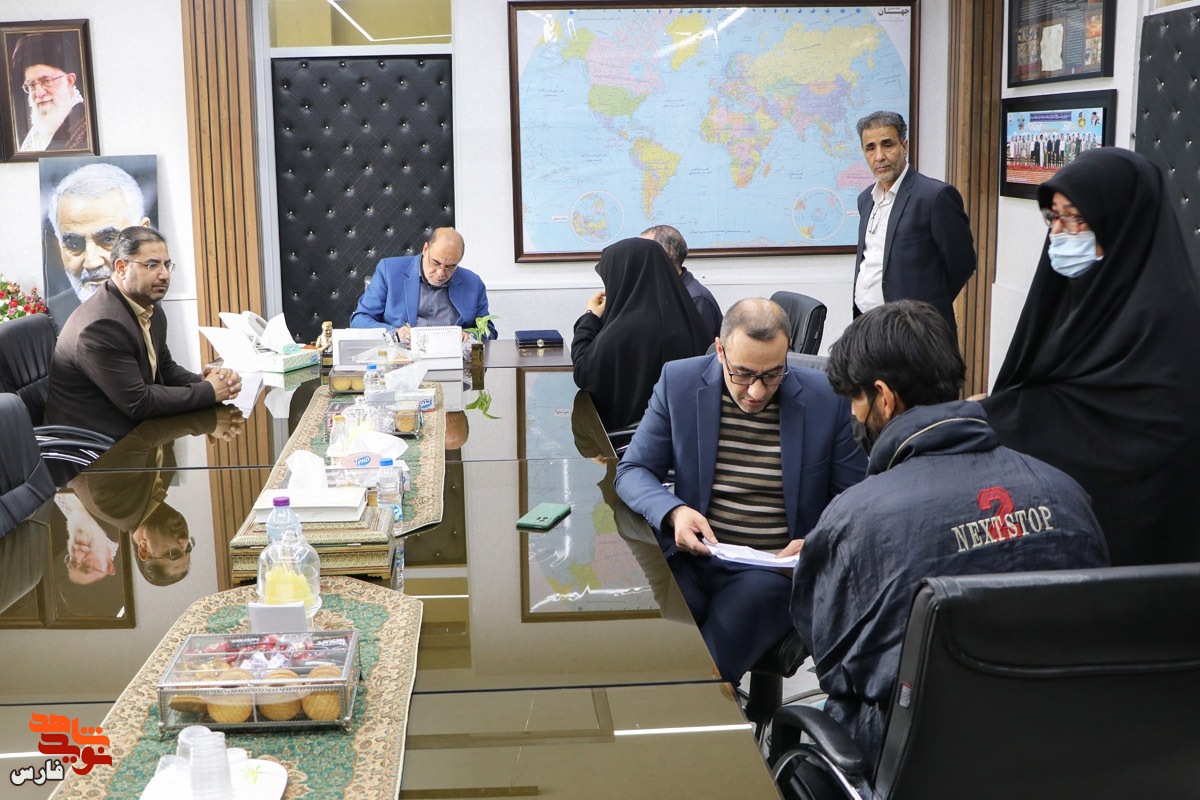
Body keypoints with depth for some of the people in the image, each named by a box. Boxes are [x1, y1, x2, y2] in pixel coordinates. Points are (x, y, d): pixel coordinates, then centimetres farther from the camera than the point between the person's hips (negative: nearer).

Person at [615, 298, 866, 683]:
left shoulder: (828, 398, -3)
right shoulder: (679, 382, 1)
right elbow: (632, 471, 6)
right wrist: (673, 512, -16)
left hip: (776, 567, -2)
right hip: (693, 556, 2)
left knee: (702, 673, -28)